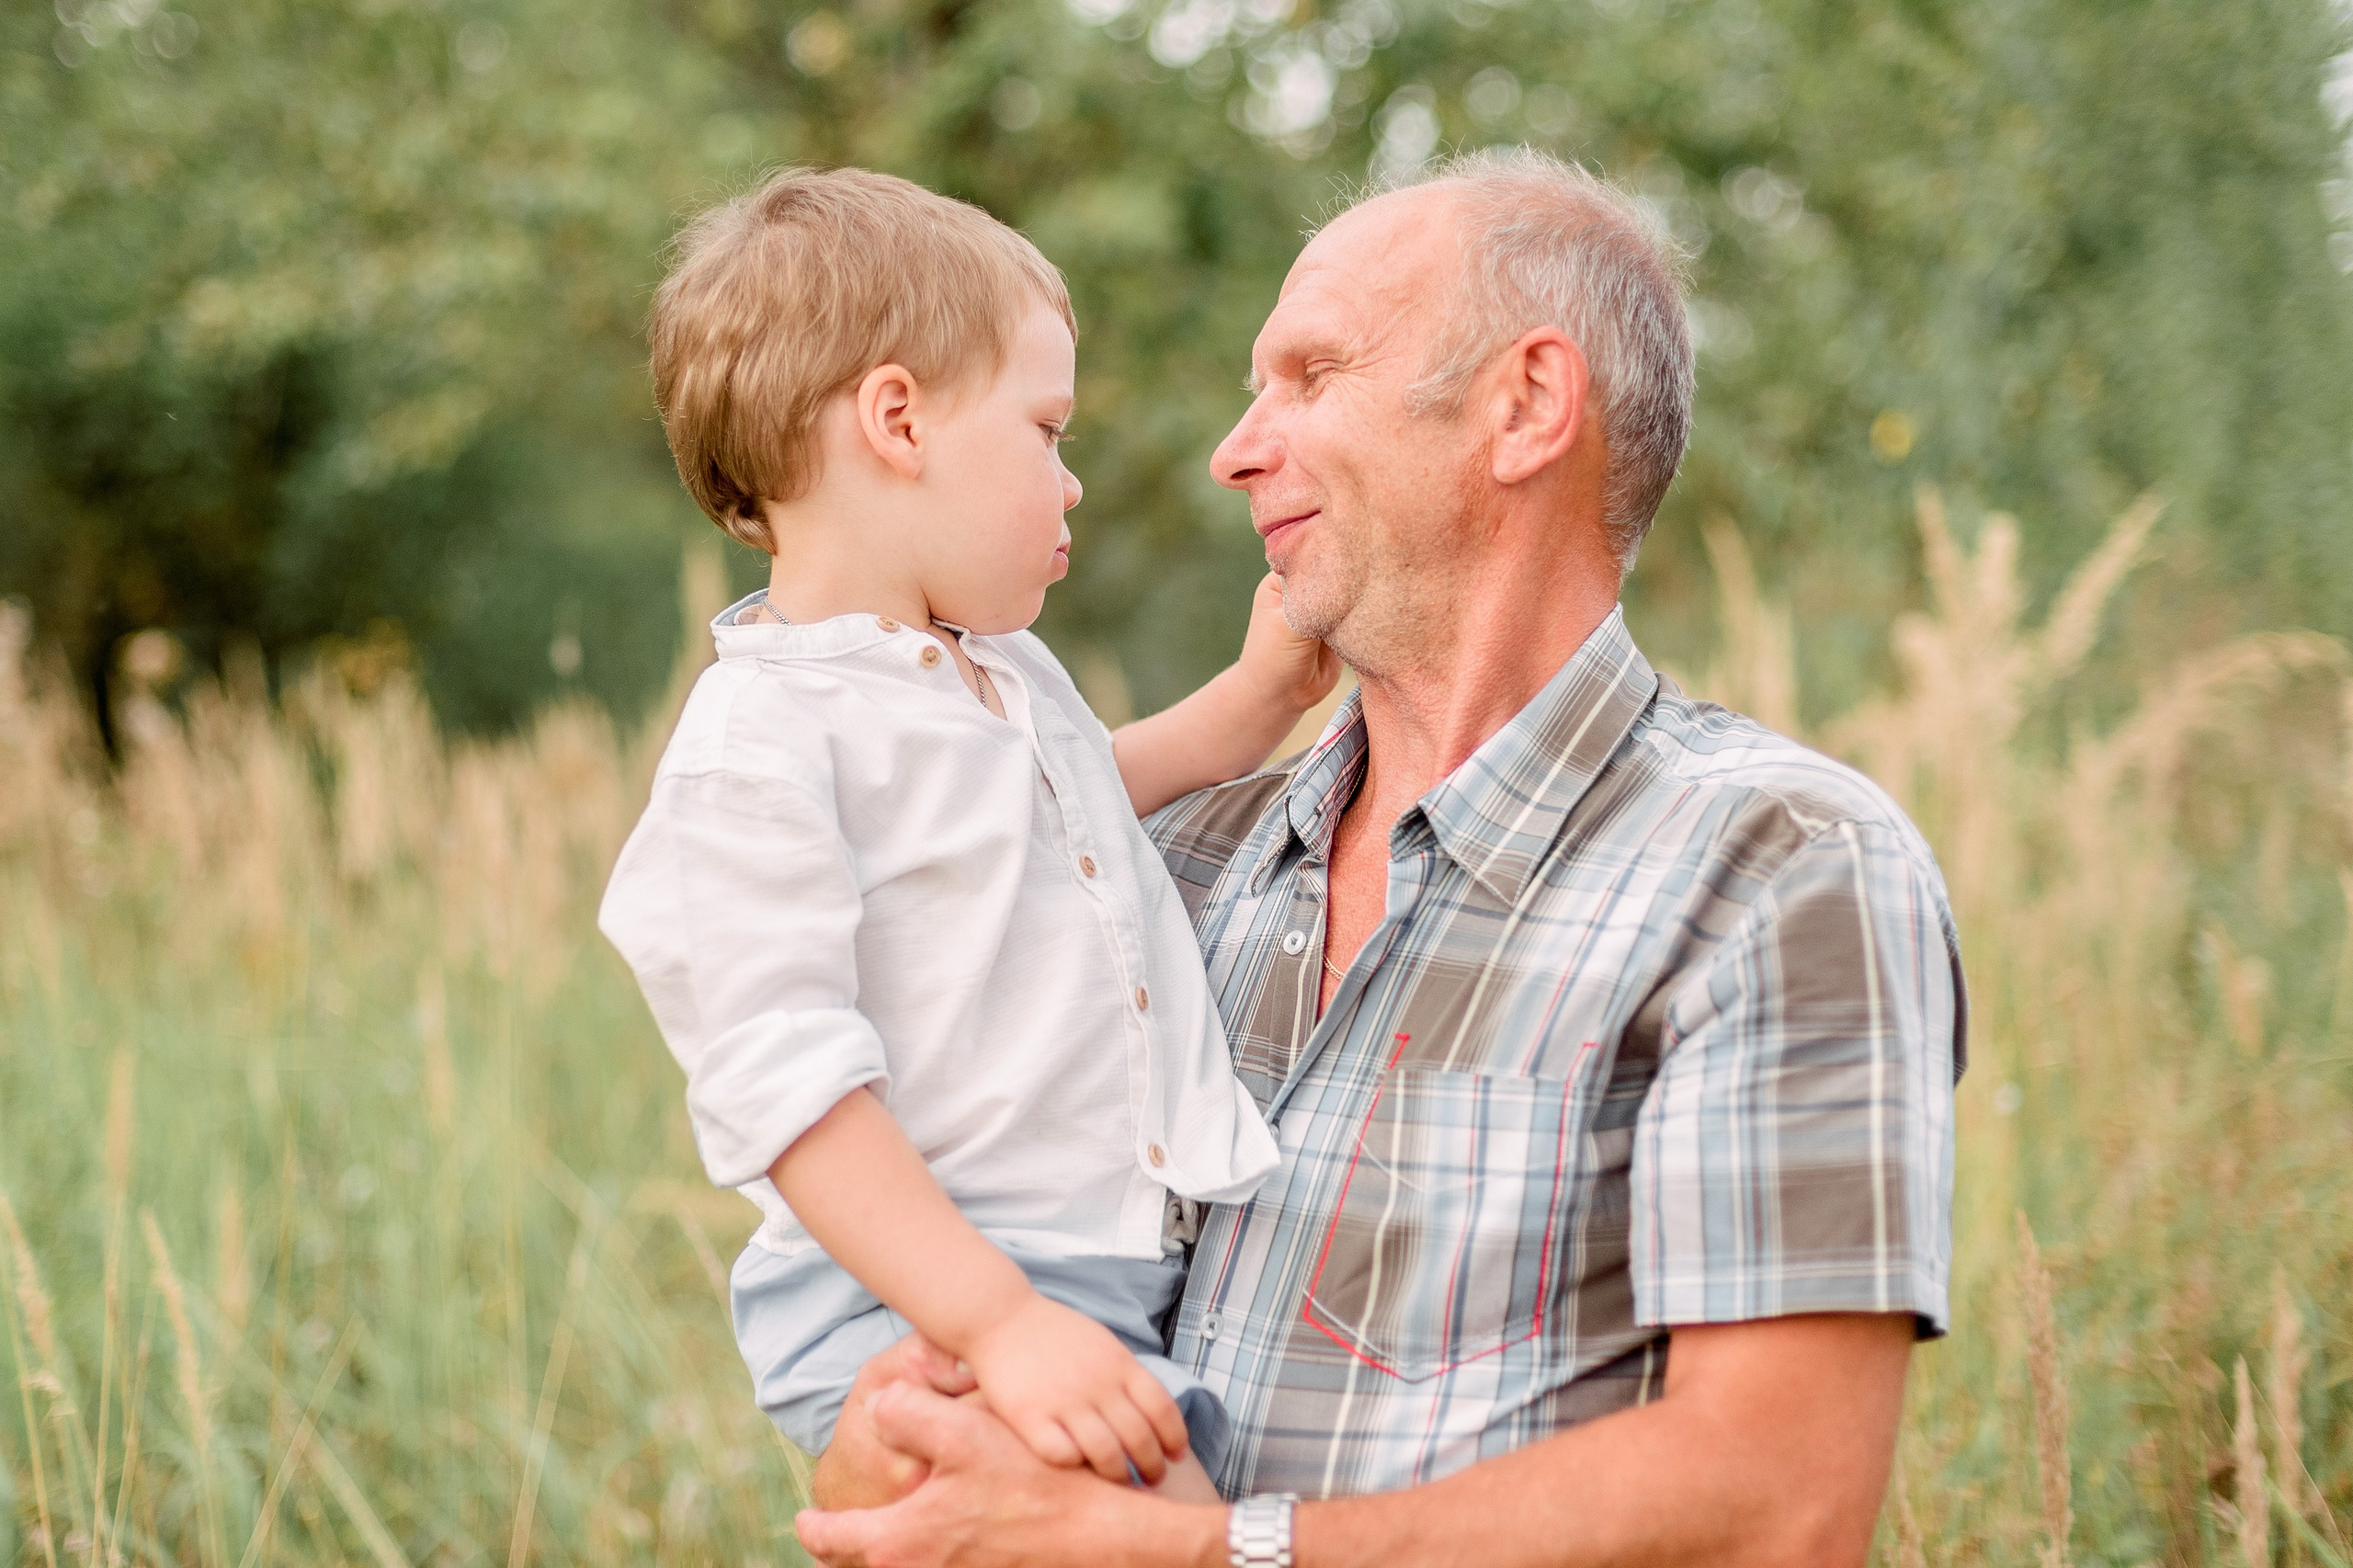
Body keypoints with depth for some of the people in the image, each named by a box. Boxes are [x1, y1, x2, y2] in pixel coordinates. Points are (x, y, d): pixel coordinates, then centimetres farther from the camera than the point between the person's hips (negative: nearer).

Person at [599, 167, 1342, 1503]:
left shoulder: (1011, 672, 15)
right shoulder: (760, 746, -15)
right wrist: (999, 1324, -26)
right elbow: (785, 1086, -20)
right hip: (914, 1294, -9)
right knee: (1151, 1507, -27)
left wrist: (1256, 698, 27)